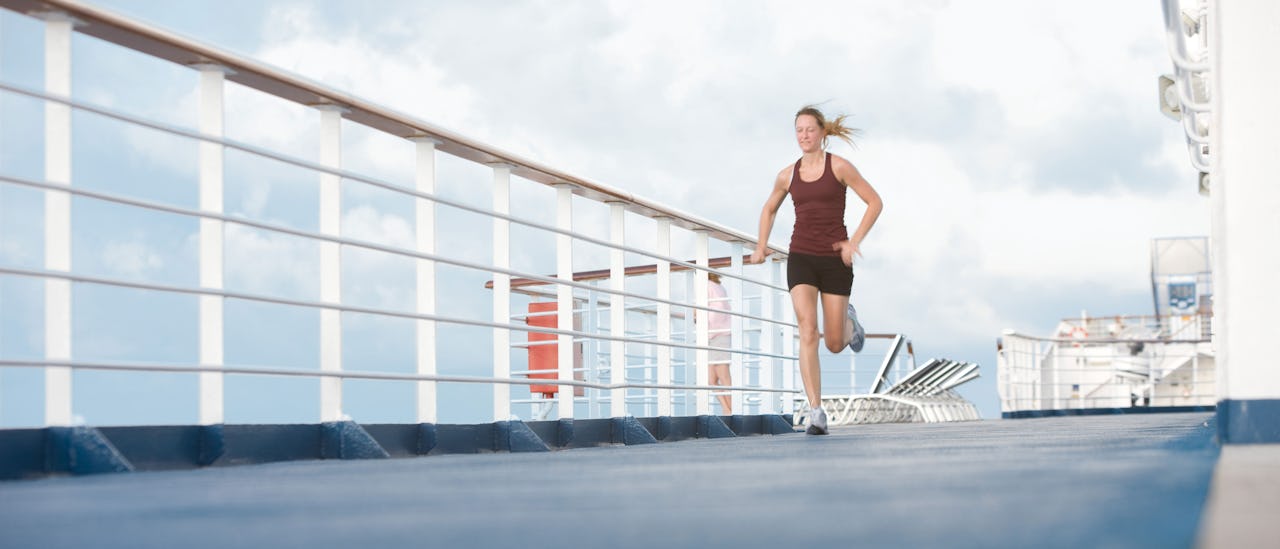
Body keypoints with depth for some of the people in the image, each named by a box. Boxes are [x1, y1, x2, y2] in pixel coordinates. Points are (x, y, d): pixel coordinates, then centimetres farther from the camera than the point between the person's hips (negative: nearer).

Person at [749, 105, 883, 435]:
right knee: (808, 332, -18)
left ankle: (848, 320, 43)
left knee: (835, 344, 3)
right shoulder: (788, 175, 7)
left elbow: (875, 203, -2)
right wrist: (761, 246, 10)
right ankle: (816, 413, -20)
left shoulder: (839, 167, -3)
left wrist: (854, 241, -12)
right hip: (801, 259, 2)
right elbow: (769, 209, 25)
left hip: (835, 260, -2)